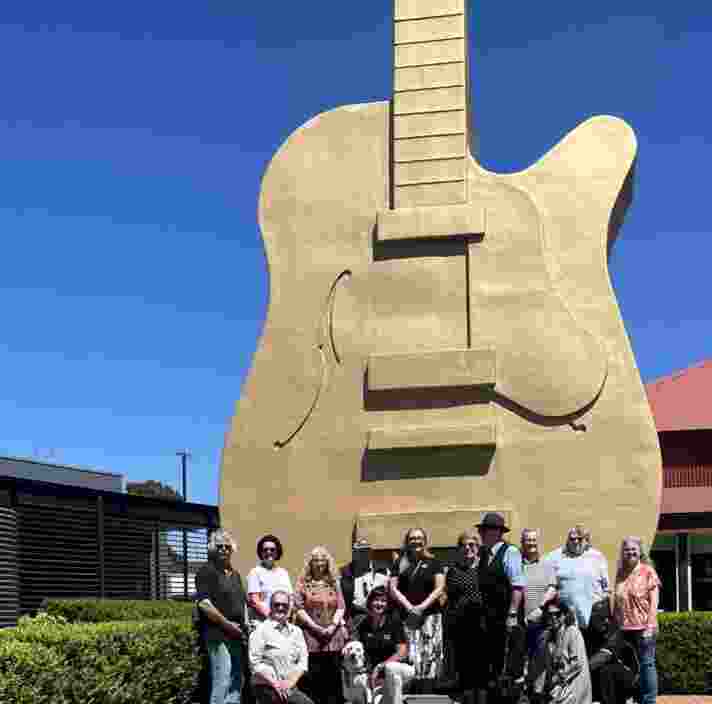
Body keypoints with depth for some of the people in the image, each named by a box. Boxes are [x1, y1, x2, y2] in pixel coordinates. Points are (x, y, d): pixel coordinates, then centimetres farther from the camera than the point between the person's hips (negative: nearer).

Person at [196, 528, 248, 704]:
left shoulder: (235, 574, 18)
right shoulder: (207, 571, -6)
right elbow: (203, 603, -16)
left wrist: (244, 626, 10)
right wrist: (227, 624, -15)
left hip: (236, 634, 8)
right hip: (218, 633, -8)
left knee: (236, 680, 11)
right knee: (222, 681, -13)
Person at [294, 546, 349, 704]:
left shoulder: (334, 582, 14)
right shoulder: (303, 582, 4)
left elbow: (341, 607, 8)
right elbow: (299, 608, -4)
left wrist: (333, 625, -8)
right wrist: (315, 627, -12)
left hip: (333, 636, 3)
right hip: (310, 636, -3)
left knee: (333, 679, 4)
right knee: (311, 679, -3)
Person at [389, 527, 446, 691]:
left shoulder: (433, 562, 8)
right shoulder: (400, 563, 12)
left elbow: (439, 588, 1)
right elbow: (393, 588, 6)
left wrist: (422, 606, -10)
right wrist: (409, 607, -7)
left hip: (430, 615, -1)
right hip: (407, 616, 1)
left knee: (430, 654, -9)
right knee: (411, 655, -7)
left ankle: (427, 693, -7)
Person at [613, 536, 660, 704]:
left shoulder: (648, 571, -1)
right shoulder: (620, 574, 12)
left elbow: (653, 601, -6)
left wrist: (650, 626, -12)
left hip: (643, 627, -5)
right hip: (624, 628, 5)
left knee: (646, 664, -2)